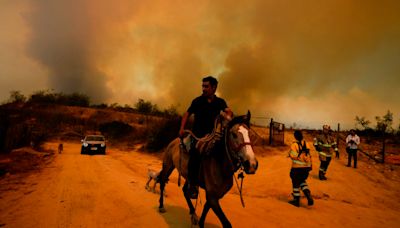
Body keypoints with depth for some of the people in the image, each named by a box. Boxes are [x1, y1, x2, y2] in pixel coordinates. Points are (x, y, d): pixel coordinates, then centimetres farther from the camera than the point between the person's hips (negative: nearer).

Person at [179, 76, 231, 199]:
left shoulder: (220, 102, 9)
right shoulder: (197, 101, 6)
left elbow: (228, 110, -6)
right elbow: (187, 114, 10)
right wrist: (182, 128, -2)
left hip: (212, 133, 3)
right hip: (197, 133, -2)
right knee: (195, 151, -26)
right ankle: (192, 184, -17)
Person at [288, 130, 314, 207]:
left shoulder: (294, 145, -14)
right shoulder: (306, 144, 5)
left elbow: (293, 156, -21)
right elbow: (309, 155, 11)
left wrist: (289, 154, -1)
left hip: (297, 167, -6)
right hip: (306, 167, 6)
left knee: (296, 183, 8)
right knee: (302, 181, 24)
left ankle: (296, 200, 17)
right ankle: (309, 196, 8)